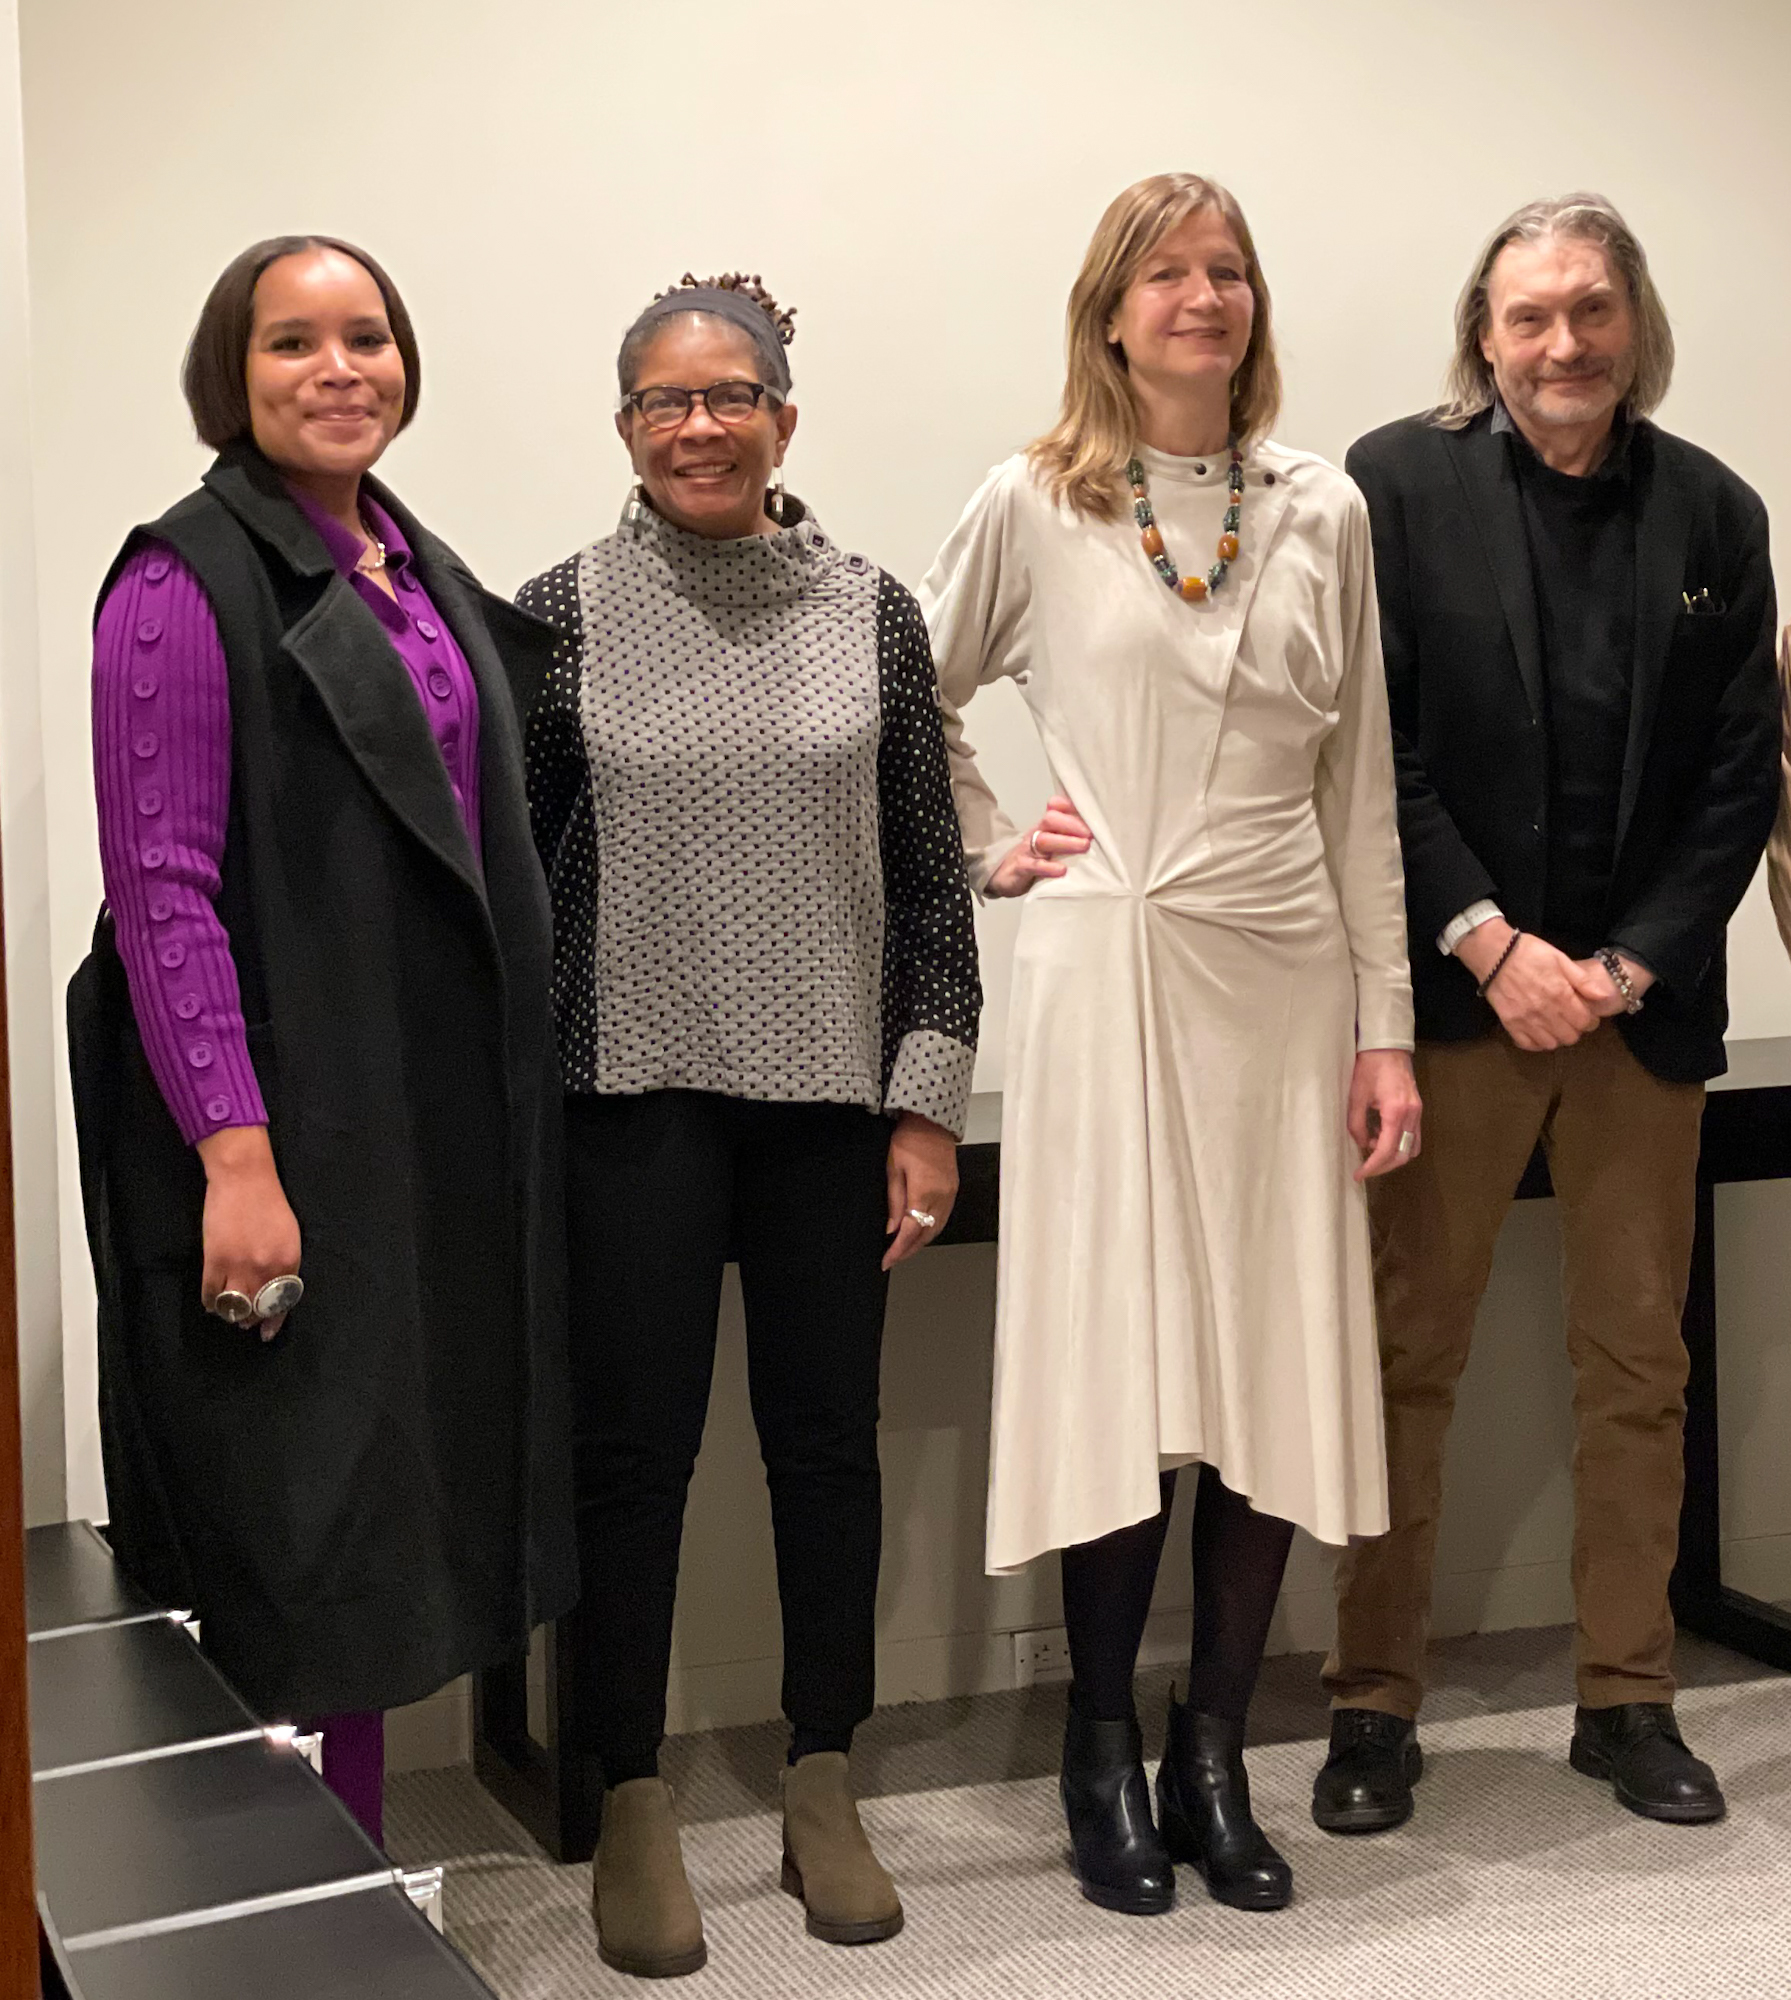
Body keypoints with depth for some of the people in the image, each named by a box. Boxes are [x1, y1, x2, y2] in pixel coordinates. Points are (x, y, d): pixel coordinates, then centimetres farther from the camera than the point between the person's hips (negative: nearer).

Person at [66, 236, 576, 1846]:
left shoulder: (423, 572, 14)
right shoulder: (188, 584, -10)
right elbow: (162, 887, -16)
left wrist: (513, 1087, 12)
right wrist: (237, 1155, -22)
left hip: (439, 1120, 8)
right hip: (285, 1131, -7)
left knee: (387, 1519, 13)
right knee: (291, 1531, -1)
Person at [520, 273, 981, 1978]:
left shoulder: (872, 615, 3)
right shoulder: (563, 613, -1)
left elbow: (928, 872, 4)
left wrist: (929, 1101, 0)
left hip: (832, 1091, 2)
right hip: (633, 1091, -1)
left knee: (829, 1440, 8)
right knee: (632, 1447, 3)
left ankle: (822, 1793, 24)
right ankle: (632, 1809, 18)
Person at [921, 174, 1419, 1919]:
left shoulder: (1324, 513, 9)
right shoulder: (1035, 507, 1)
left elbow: (1361, 785, 9)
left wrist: (1386, 1026, 6)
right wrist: (987, 852, 1)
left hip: (1287, 984, 3)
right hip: (1110, 976, -3)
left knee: (1280, 1380, 3)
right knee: (1121, 1377, -2)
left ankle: (1215, 1760, 17)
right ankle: (1104, 1759, 14)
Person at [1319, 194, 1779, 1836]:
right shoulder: (1399, 485, -2)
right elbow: (1369, 745, -6)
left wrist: (1631, 964, -7)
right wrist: (1491, 944, -13)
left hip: (1642, 999, 3)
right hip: (1458, 992, -3)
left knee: (1639, 1362, 10)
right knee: (1407, 1358, 2)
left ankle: (1628, 1698, 22)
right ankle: (1376, 1704, 13)